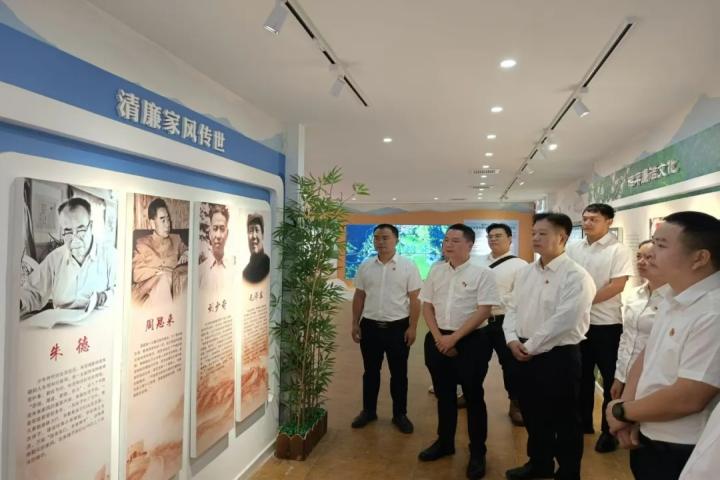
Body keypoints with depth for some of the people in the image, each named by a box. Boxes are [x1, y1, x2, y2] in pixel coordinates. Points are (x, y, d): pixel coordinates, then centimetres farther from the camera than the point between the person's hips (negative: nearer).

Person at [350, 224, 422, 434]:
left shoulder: (408, 266, -7)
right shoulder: (365, 266, 3)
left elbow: (414, 299, -6)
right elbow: (359, 297, 8)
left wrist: (412, 327, -9)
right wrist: (355, 323, 6)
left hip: (398, 327, -3)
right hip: (370, 326, 3)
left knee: (399, 373, 10)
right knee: (370, 371, 15)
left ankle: (400, 414, 25)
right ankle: (368, 410, 30)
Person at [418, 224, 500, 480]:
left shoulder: (482, 273, -9)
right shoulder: (436, 271, 5)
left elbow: (483, 311, -13)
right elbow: (427, 306, 7)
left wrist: (454, 338, -15)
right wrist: (438, 338, -4)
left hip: (471, 341, -4)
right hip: (439, 340, 5)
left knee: (473, 397, 8)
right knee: (443, 394, 17)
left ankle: (477, 452, 24)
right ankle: (444, 442, 35)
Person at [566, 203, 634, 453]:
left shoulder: (619, 251, -10)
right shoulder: (573, 248, 6)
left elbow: (616, 286, -17)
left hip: (606, 323, -5)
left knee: (611, 379, 6)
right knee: (582, 375, 16)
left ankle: (610, 430, 20)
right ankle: (583, 421, 31)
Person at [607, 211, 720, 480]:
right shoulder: (674, 300, 5)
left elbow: (688, 398, -28)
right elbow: (646, 356, 8)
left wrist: (622, 411, -12)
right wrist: (628, 413, -6)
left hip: (680, 454, -7)